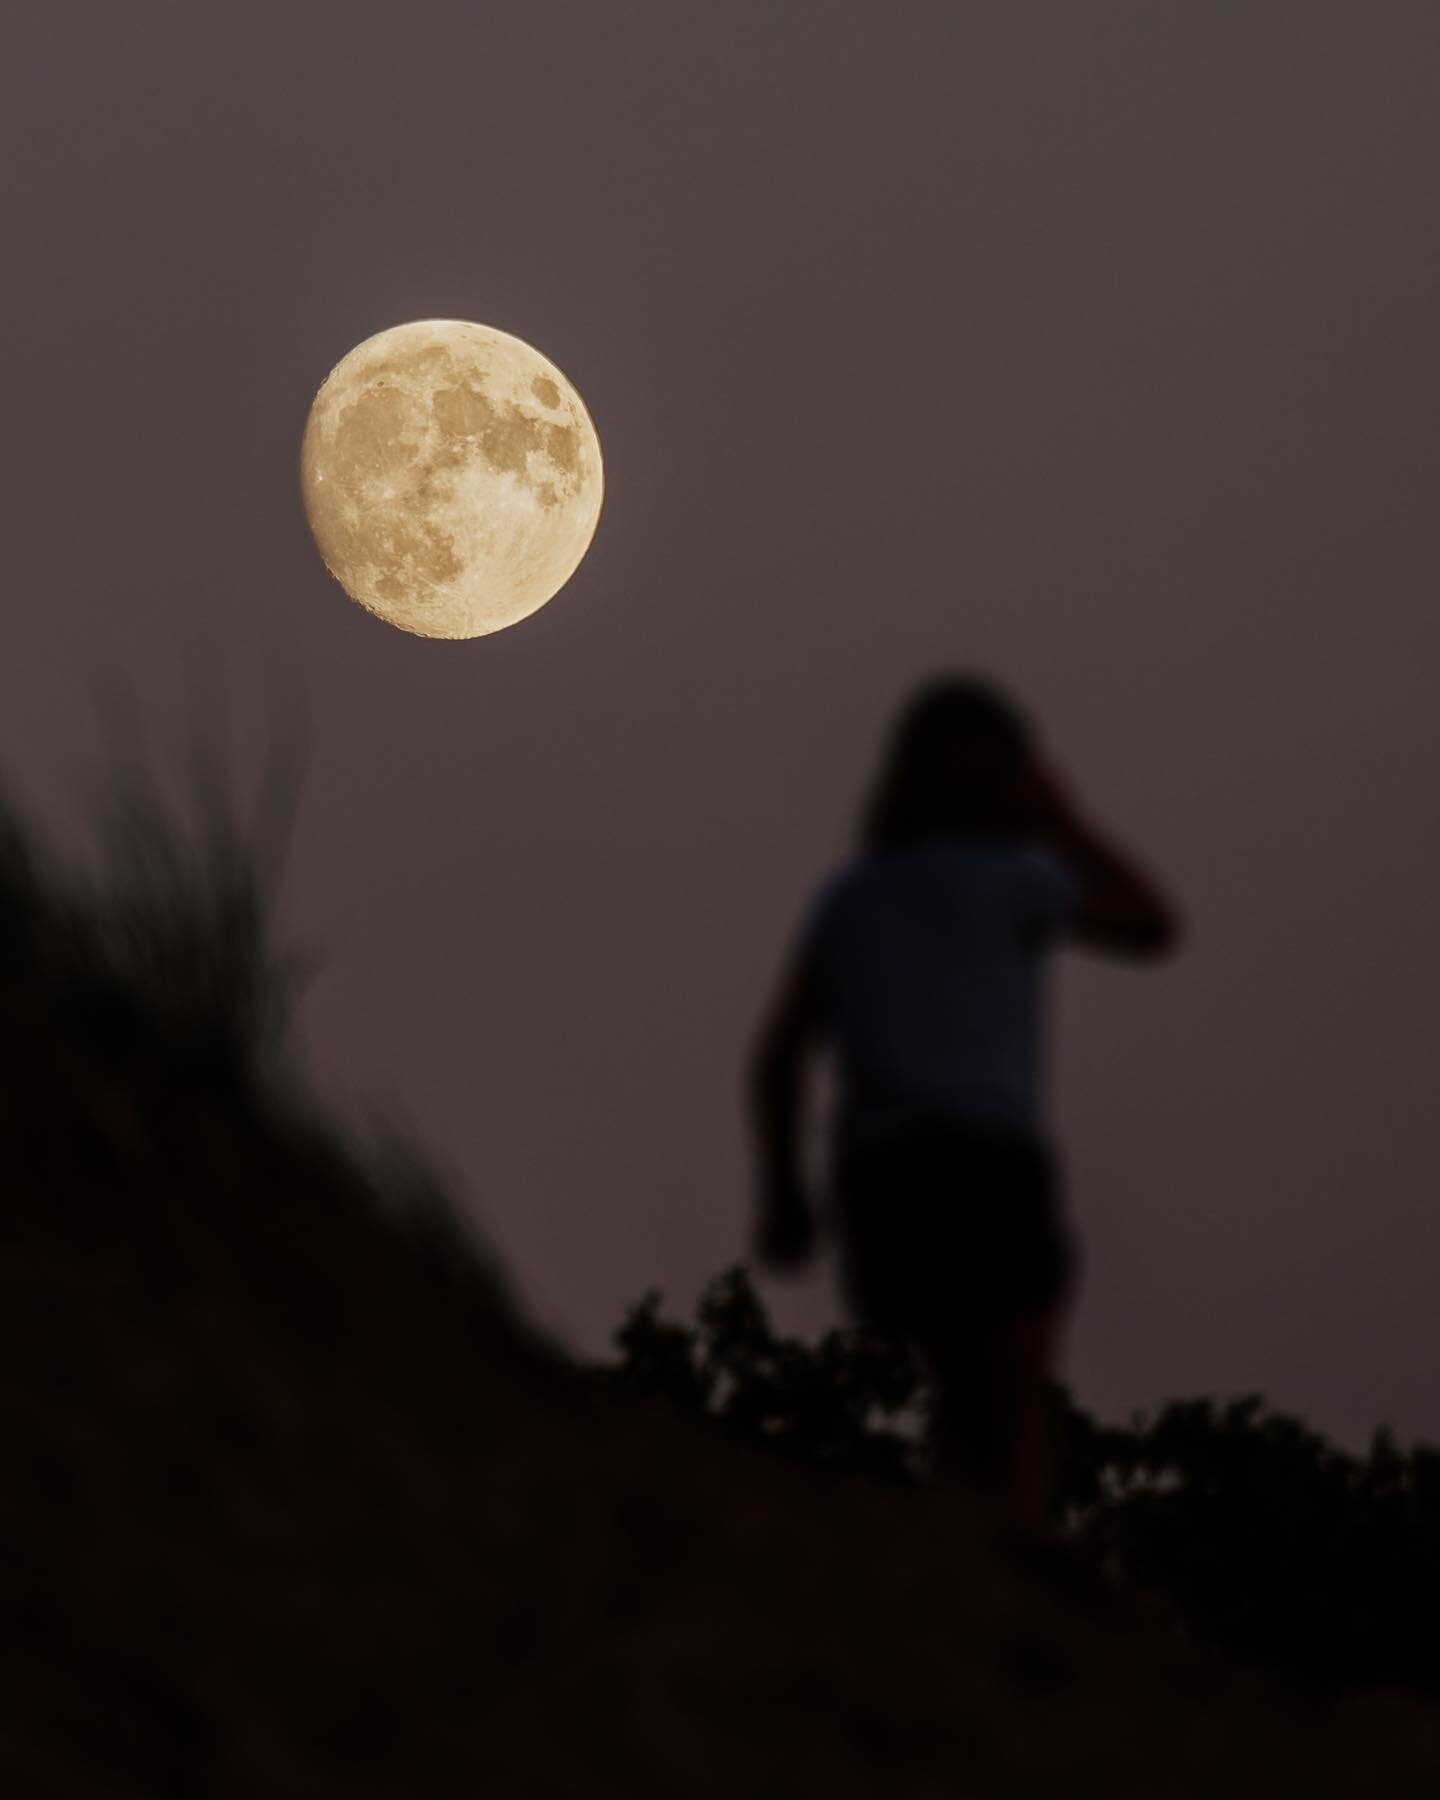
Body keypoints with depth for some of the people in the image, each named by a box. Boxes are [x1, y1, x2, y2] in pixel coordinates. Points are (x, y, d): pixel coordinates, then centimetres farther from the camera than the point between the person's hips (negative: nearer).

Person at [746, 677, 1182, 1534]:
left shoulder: (850, 895, 15)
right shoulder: (1008, 878, -1)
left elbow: (779, 1054, 11)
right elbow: (1152, 927, 12)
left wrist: (783, 1190, 15)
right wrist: (1062, 817, 15)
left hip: (879, 1173, 6)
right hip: (985, 1164, -6)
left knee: (968, 1406, 18)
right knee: (1019, 1428, -3)